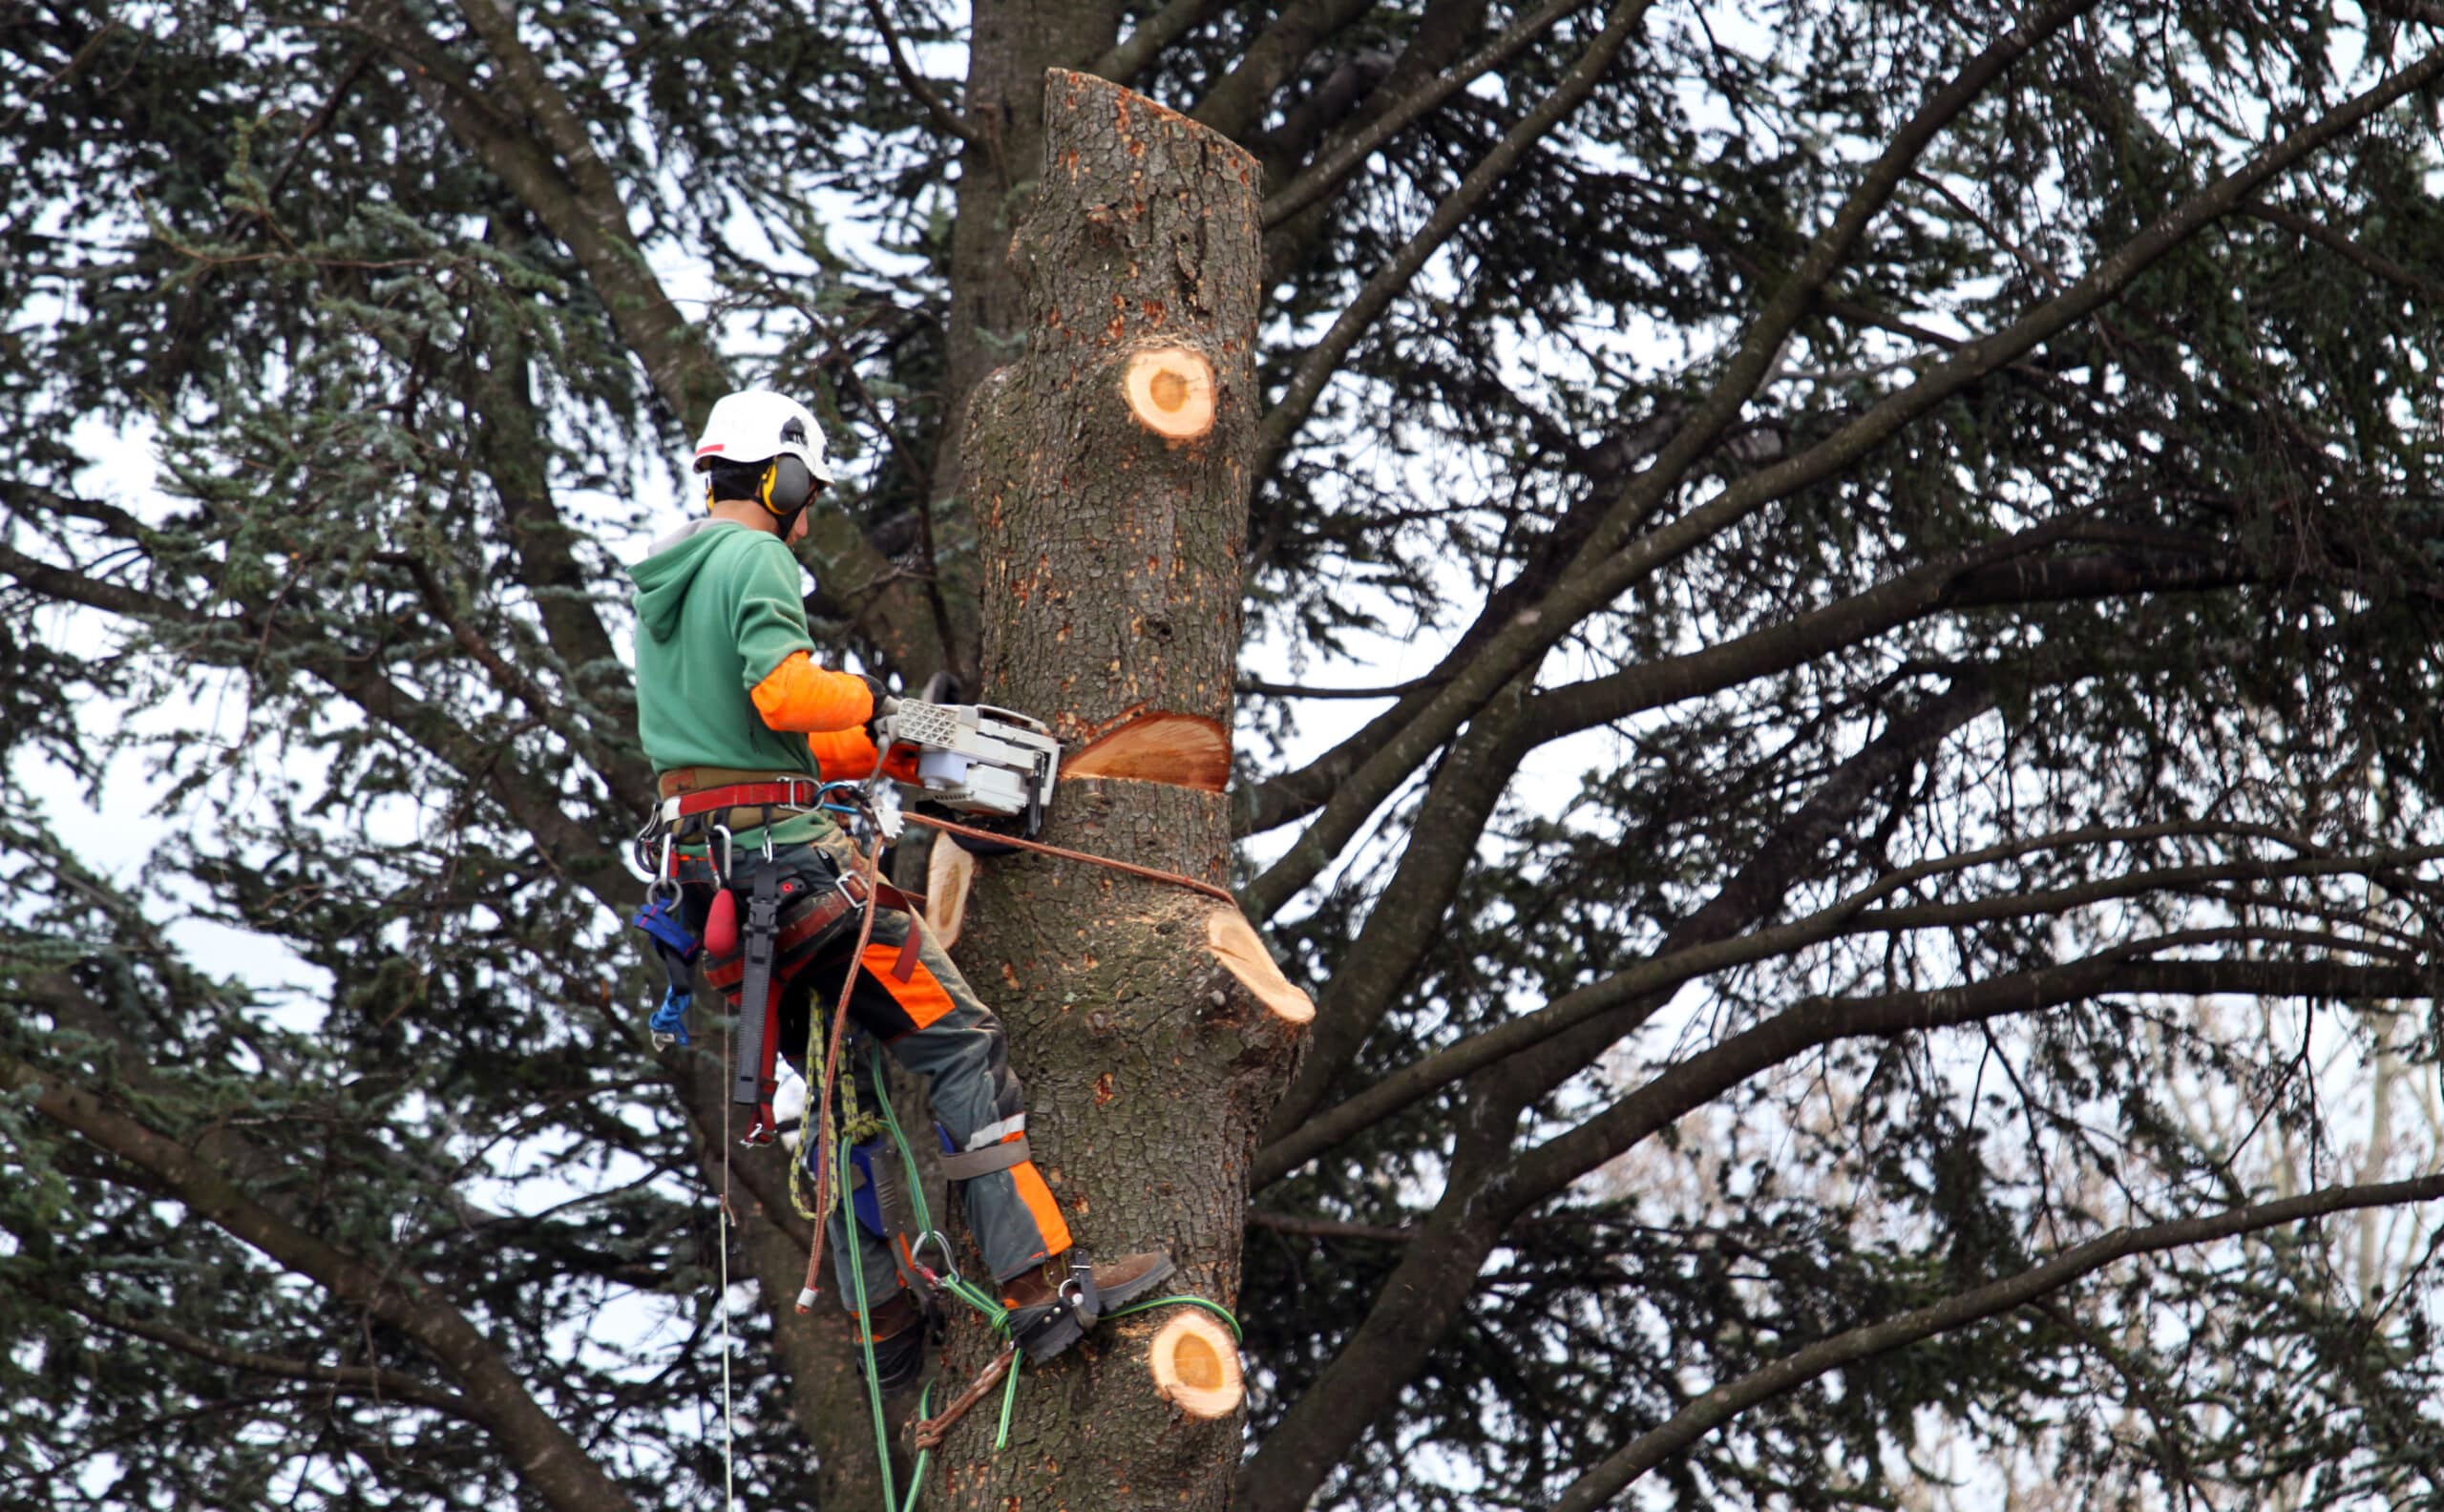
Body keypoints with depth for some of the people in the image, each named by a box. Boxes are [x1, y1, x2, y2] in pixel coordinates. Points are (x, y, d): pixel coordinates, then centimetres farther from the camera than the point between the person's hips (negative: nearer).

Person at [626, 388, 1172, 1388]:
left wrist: (892, 755, 23)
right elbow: (784, 695, -24)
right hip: (782, 848, -10)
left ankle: (884, 1326, 18)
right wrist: (868, 697, -5)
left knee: (845, 1074, 18)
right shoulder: (753, 559, -8)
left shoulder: (659, 582, 21)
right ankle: (1040, 1288, -17)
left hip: (699, 861, 10)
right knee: (958, 1040, -9)